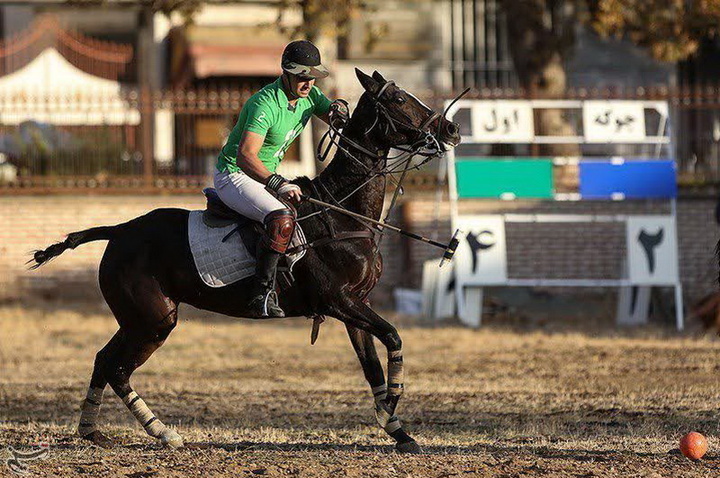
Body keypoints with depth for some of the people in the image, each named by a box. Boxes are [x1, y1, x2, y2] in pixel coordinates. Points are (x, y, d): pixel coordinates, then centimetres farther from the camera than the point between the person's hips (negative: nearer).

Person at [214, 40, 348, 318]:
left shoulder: (309, 96, 1)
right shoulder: (266, 104, -25)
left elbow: (340, 123, 12)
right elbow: (246, 156, -34)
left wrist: (340, 109, -12)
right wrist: (278, 184, -46)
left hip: (266, 178, 10)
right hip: (234, 177, -9)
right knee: (282, 217, -34)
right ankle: (263, 294, -33)